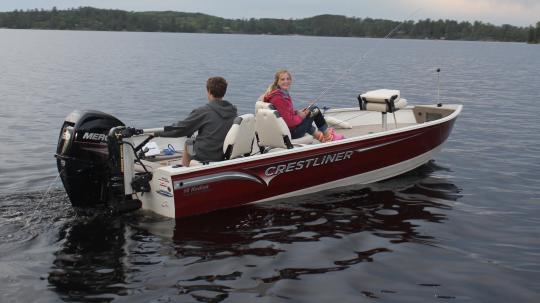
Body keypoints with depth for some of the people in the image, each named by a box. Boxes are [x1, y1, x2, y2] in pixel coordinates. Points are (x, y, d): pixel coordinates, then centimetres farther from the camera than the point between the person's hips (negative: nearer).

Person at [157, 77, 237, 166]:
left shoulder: (203, 111, -18)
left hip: (204, 156, -5)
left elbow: (181, 128, -10)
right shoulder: (233, 111, -1)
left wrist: (159, 132, 8)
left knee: (188, 143, 24)